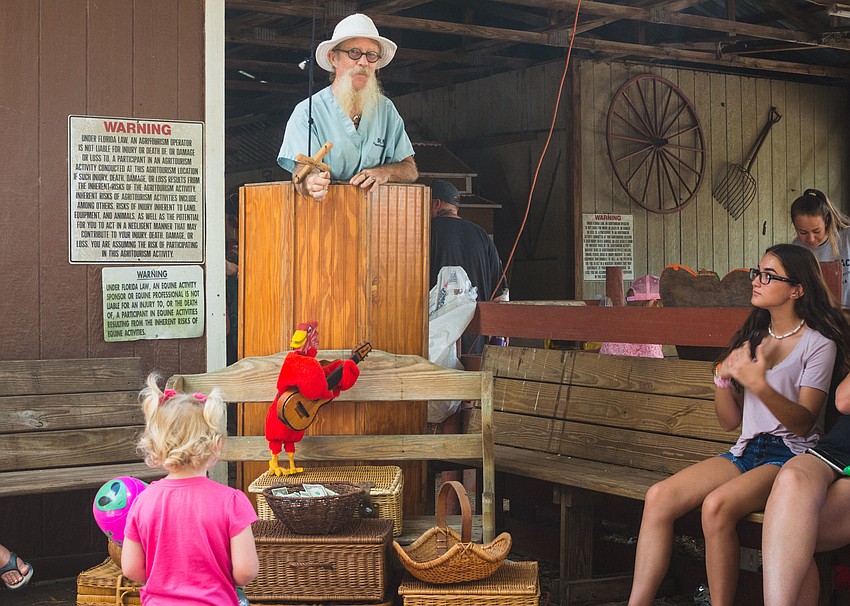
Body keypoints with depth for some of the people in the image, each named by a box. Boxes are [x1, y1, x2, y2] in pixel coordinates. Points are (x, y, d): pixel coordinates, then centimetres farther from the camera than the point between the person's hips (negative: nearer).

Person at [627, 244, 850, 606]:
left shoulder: (818, 344, -2)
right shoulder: (753, 338, 16)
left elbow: (804, 423, -12)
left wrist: (760, 386, -27)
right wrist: (723, 378, -3)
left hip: (791, 455, -6)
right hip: (746, 452, 6)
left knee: (717, 505, -34)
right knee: (659, 496, -19)